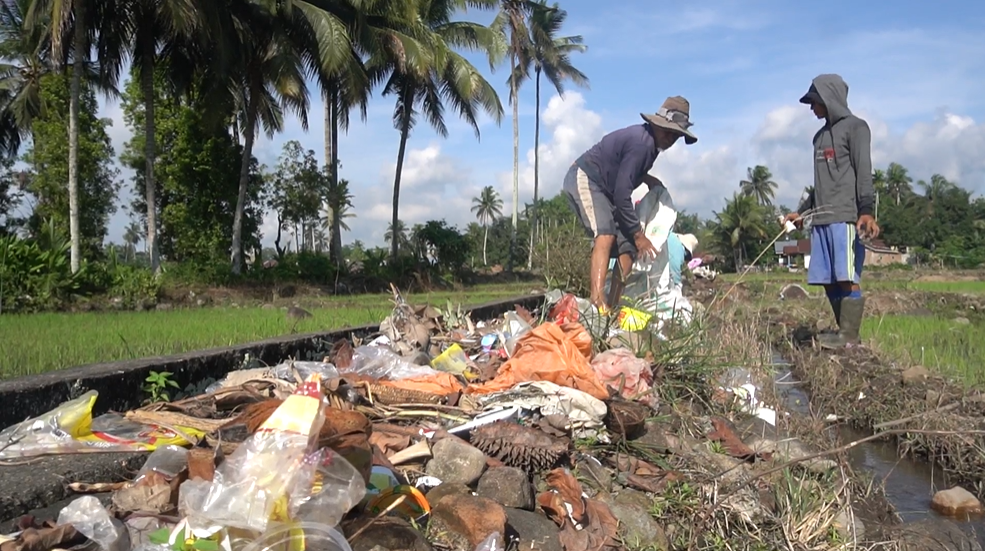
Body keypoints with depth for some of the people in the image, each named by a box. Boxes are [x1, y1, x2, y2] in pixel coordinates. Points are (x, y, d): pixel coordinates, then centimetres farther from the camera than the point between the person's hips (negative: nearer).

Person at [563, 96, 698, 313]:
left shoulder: (646, 138, 7)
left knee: (627, 246, 1)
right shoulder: (642, 143, -23)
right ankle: (597, 301, -44)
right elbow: (622, 194, -24)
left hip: (602, 188, 10)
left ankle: (613, 306, 0)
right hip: (583, 179, -10)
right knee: (605, 236, -30)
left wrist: (645, 178, 7)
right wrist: (638, 234, -17)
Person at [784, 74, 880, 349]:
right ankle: (843, 332, 6)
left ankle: (849, 337, -11)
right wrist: (802, 211, 28)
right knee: (829, 280, 3)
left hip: (846, 216, -8)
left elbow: (864, 171, -9)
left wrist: (866, 210, -20)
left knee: (847, 278, -11)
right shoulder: (820, 136, 24)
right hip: (821, 218, 8)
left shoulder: (855, 127, 2)